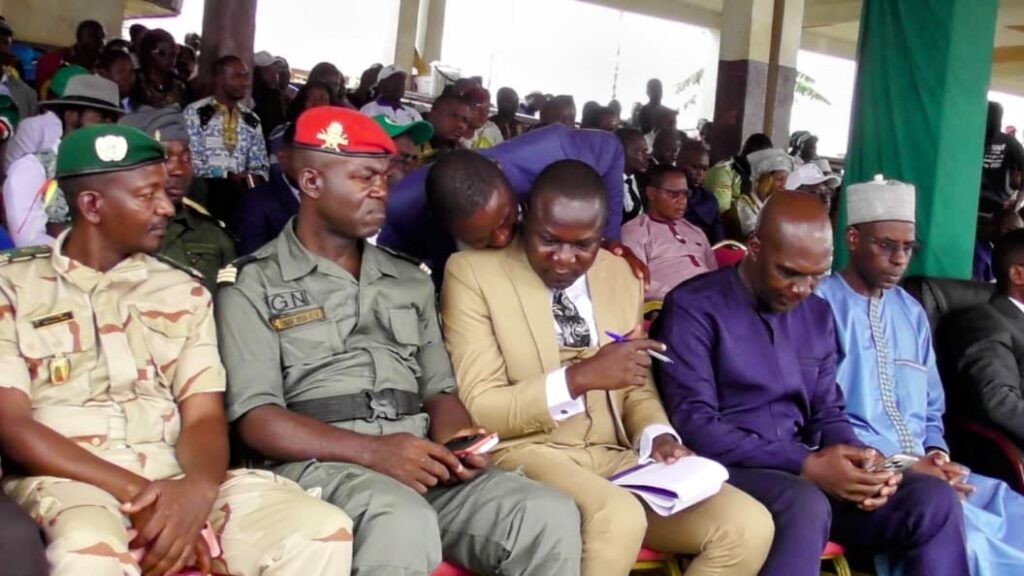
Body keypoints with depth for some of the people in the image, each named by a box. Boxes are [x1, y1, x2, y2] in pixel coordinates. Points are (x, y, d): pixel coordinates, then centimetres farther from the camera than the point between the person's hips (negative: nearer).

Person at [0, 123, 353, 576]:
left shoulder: (184, 292, 15)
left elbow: (204, 415, 5)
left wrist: (198, 487, -20)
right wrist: (138, 493, -15)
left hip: (177, 476, 3)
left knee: (323, 530, -23)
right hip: (67, 479, -3)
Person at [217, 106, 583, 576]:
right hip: (319, 466, -4)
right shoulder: (252, 286, 4)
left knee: (551, 517, -22)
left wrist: (454, 441, -5)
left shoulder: (411, 280, 21)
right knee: (405, 525, -39)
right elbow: (256, 419, -5)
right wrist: (373, 451, -18)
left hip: (419, 466, 5)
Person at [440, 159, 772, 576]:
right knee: (619, 519, -36)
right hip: (525, 455, -5)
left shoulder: (621, 276, 13)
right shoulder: (472, 272, -4)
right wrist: (578, 377, -22)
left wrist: (657, 435, -3)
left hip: (616, 457, 6)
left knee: (748, 526, -15)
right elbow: (477, 410, -9)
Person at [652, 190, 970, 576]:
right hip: (727, 473, -6)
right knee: (806, 506, -37)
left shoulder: (818, 315, 14)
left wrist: (859, 461, -8)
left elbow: (827, 414, 16)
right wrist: (806, 465, -21)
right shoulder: (694, 308, -8)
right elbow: (693, 427, -16)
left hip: (805, 477, 6)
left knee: (934, 501, -14)